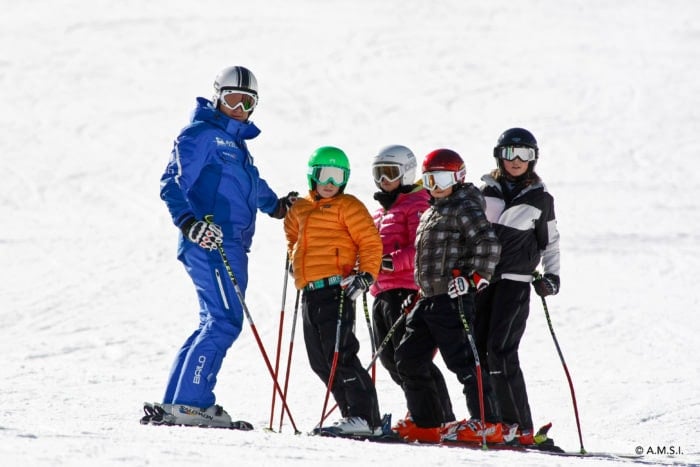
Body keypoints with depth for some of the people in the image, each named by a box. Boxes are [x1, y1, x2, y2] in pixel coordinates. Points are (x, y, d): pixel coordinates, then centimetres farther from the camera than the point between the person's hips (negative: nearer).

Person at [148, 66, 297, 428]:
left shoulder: (236, 142, 23)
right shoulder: (201, 134, -5)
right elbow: (173, 184, -14)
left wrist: (275, 205, 48)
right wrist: (188, 221, -28)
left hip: (232, 246, 10)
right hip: (210, 243, -10)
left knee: (216, 323, 9)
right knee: (225, 321, -16)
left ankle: (174, 405, 10)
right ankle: (190, 403, -17)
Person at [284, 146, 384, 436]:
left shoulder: (347, 207, -2)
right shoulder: (300, 209, 19)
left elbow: (370, 242, -5)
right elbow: (293, 235, 40)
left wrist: (366, 275, -15)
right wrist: (294, 260, 26)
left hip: (336, 289, -9)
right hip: (310, 292, 9)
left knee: (339, 355, -15)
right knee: (320, 360, 9)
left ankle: (365, 417, -16)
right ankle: (352, 415, 13)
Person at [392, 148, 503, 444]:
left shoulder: (465, 208, -8)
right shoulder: (431, 212, 21)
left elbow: (488, 245, -19)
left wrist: (474, 278, -19)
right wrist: (420, 293, 25)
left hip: (453, 298, -10)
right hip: (429, 298, 10)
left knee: (462, 361, -11)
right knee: (409, 359, 10)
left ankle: (488, 423, -9)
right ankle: (425, 423, 16)